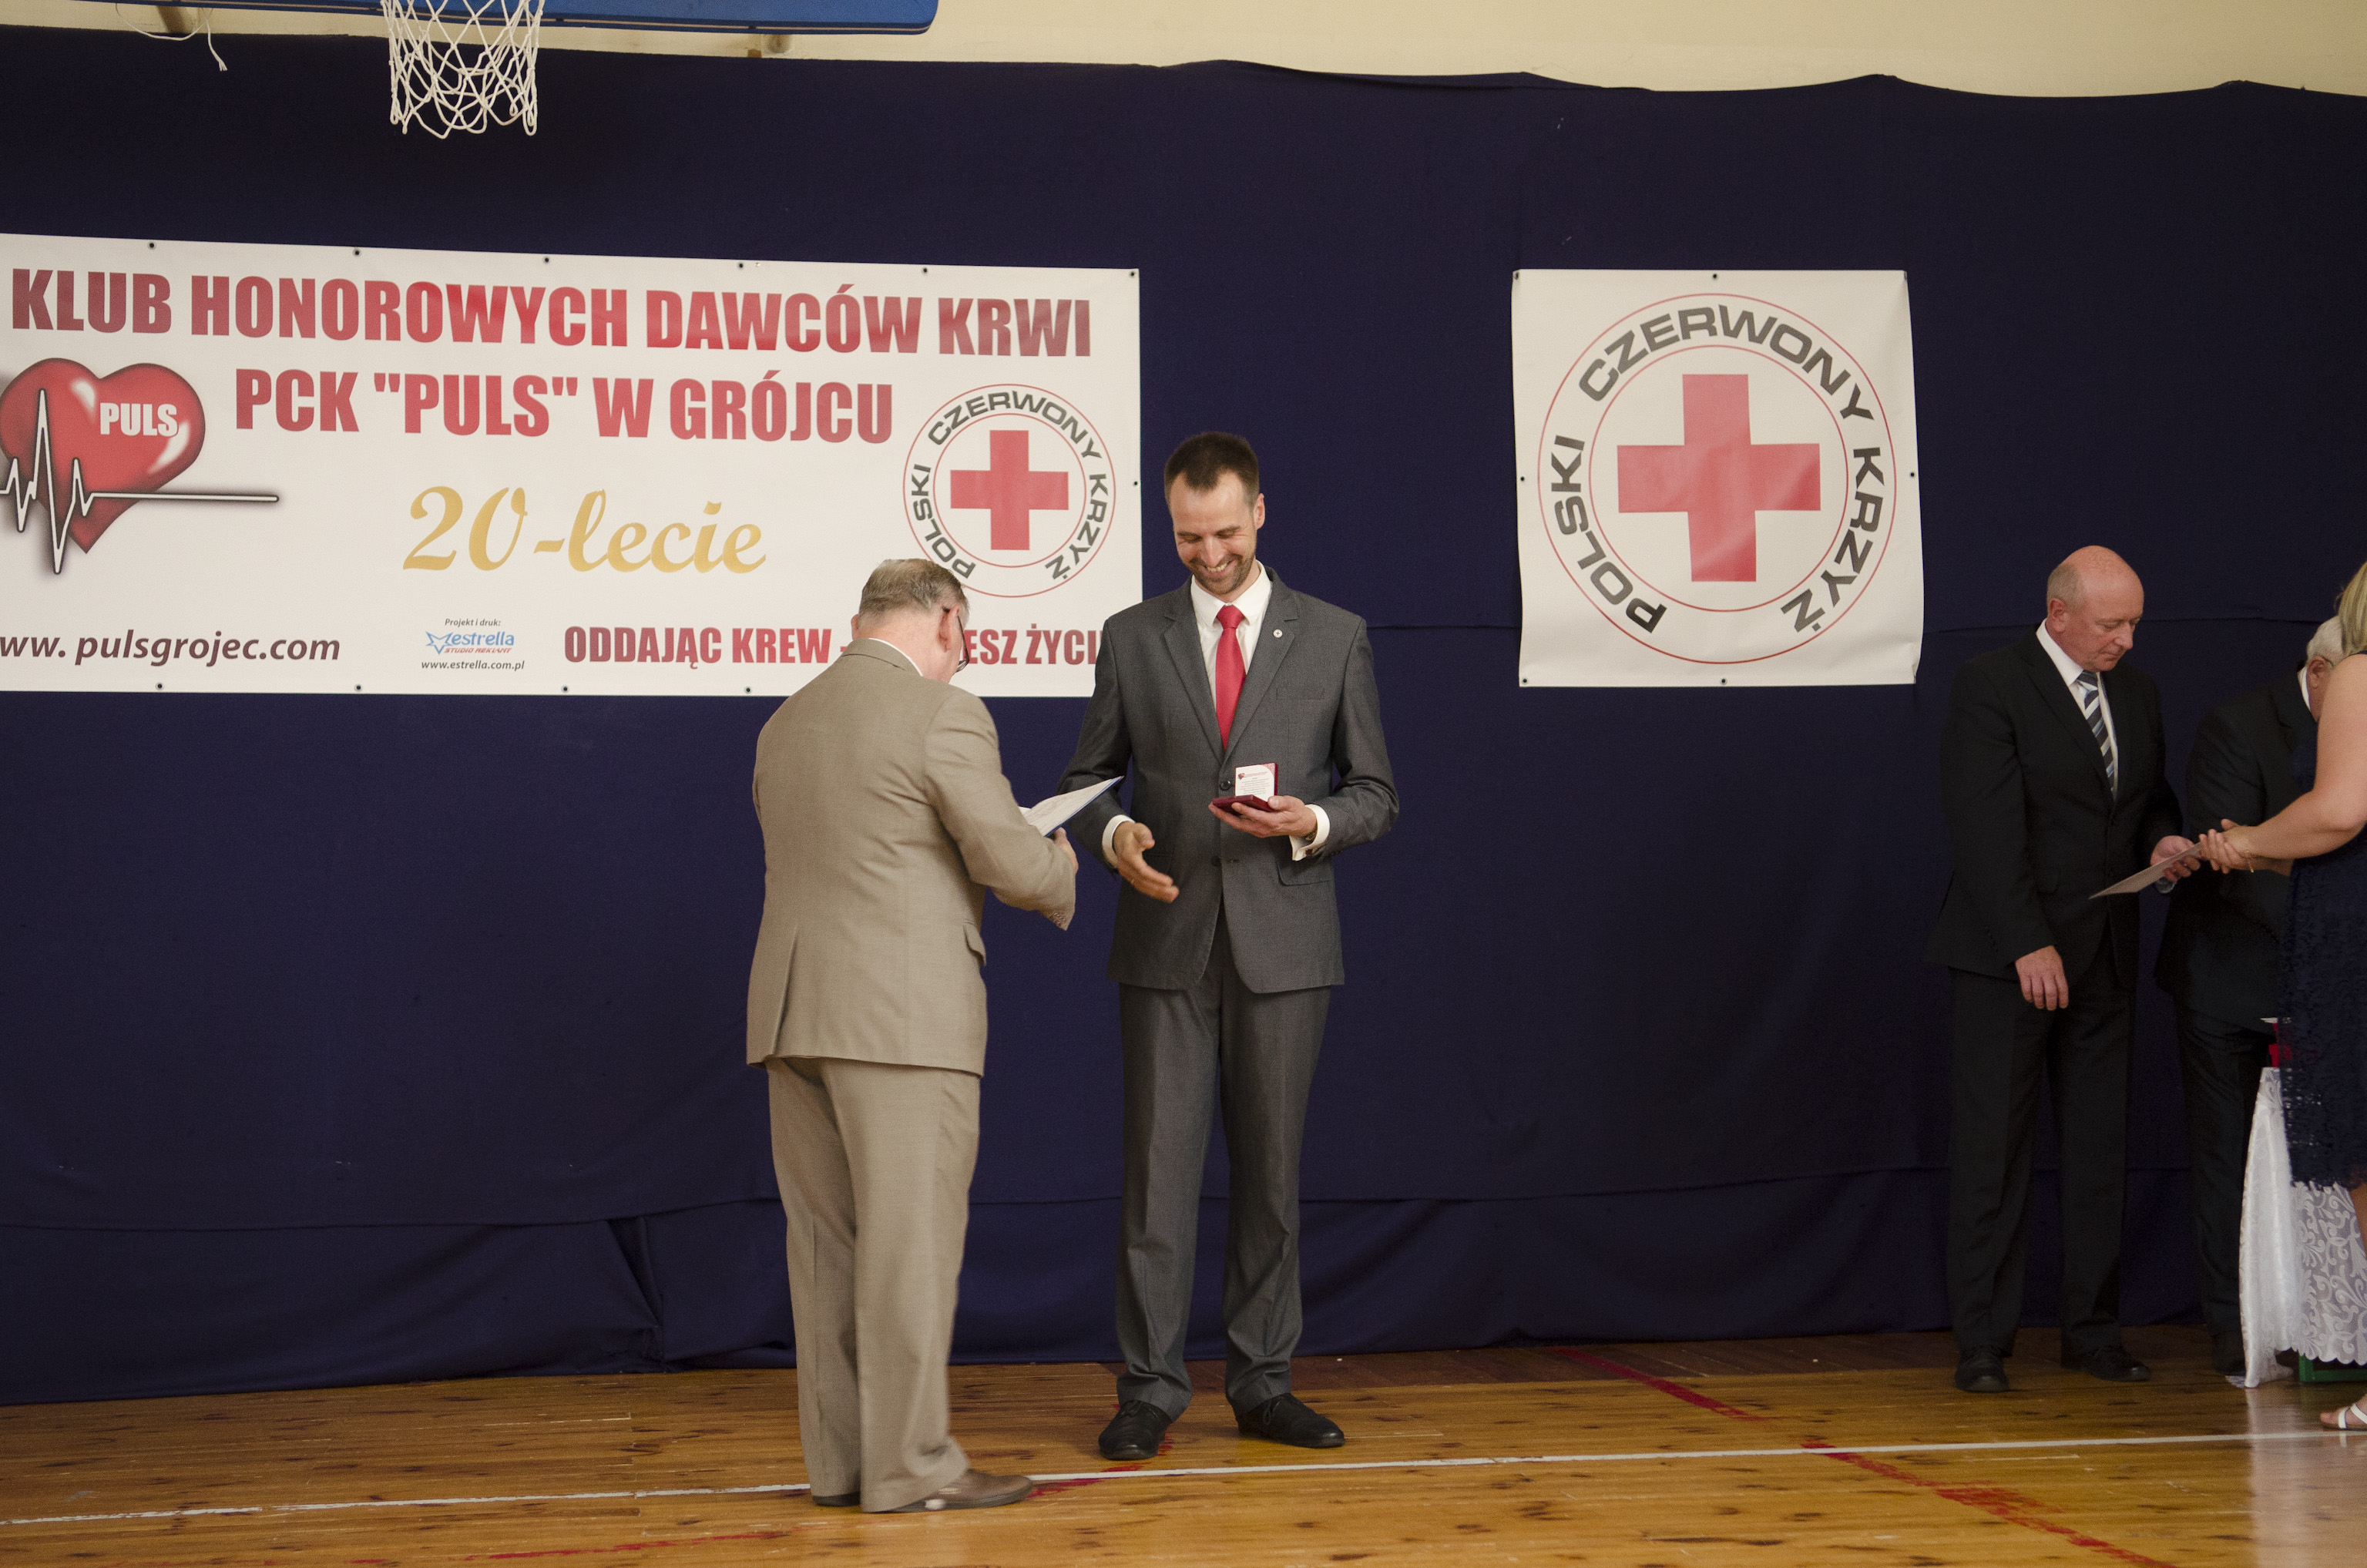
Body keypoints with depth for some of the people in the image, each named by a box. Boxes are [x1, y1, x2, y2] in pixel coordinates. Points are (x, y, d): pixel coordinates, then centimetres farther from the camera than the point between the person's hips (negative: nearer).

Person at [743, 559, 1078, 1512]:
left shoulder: (784, 724, 15)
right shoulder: (943, 715, -8)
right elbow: (1013, 863, -9)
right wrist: (1059, 874, 13)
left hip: (790, 1010, 7)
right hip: (901, 1014, -7)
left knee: (826, 1241, 10)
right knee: (909, 1240, -2)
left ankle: (838, 1460, 16)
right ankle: (911, 1467, 1)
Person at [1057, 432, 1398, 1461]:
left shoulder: (1334, 639, 6)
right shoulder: (1133, 639, 7)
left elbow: (1376, 795, 8)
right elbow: (1086, 780, 12)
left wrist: (1311, 822, -13)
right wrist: (1114, 834, -10)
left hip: (1282, 945, 0)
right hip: (1166, 945, 0)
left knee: (1271, 1168, 6)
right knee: (1158, 1165, -2)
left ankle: (1262, 1385, 16)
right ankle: (1150, 1389, 5)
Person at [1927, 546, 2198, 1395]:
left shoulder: (2137, 691, 13)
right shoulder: (1989, 685, -8)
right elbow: (1986, 830, -14)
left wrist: (2162, 843, 0)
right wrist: (2029, 946, -19)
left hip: (2105, 958, 6)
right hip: (2010, 958, -6)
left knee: (2100, 1148, 8)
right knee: (1993, 1149, -3)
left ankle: (2092, 1330, 17)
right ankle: (1981, 1342, 3)